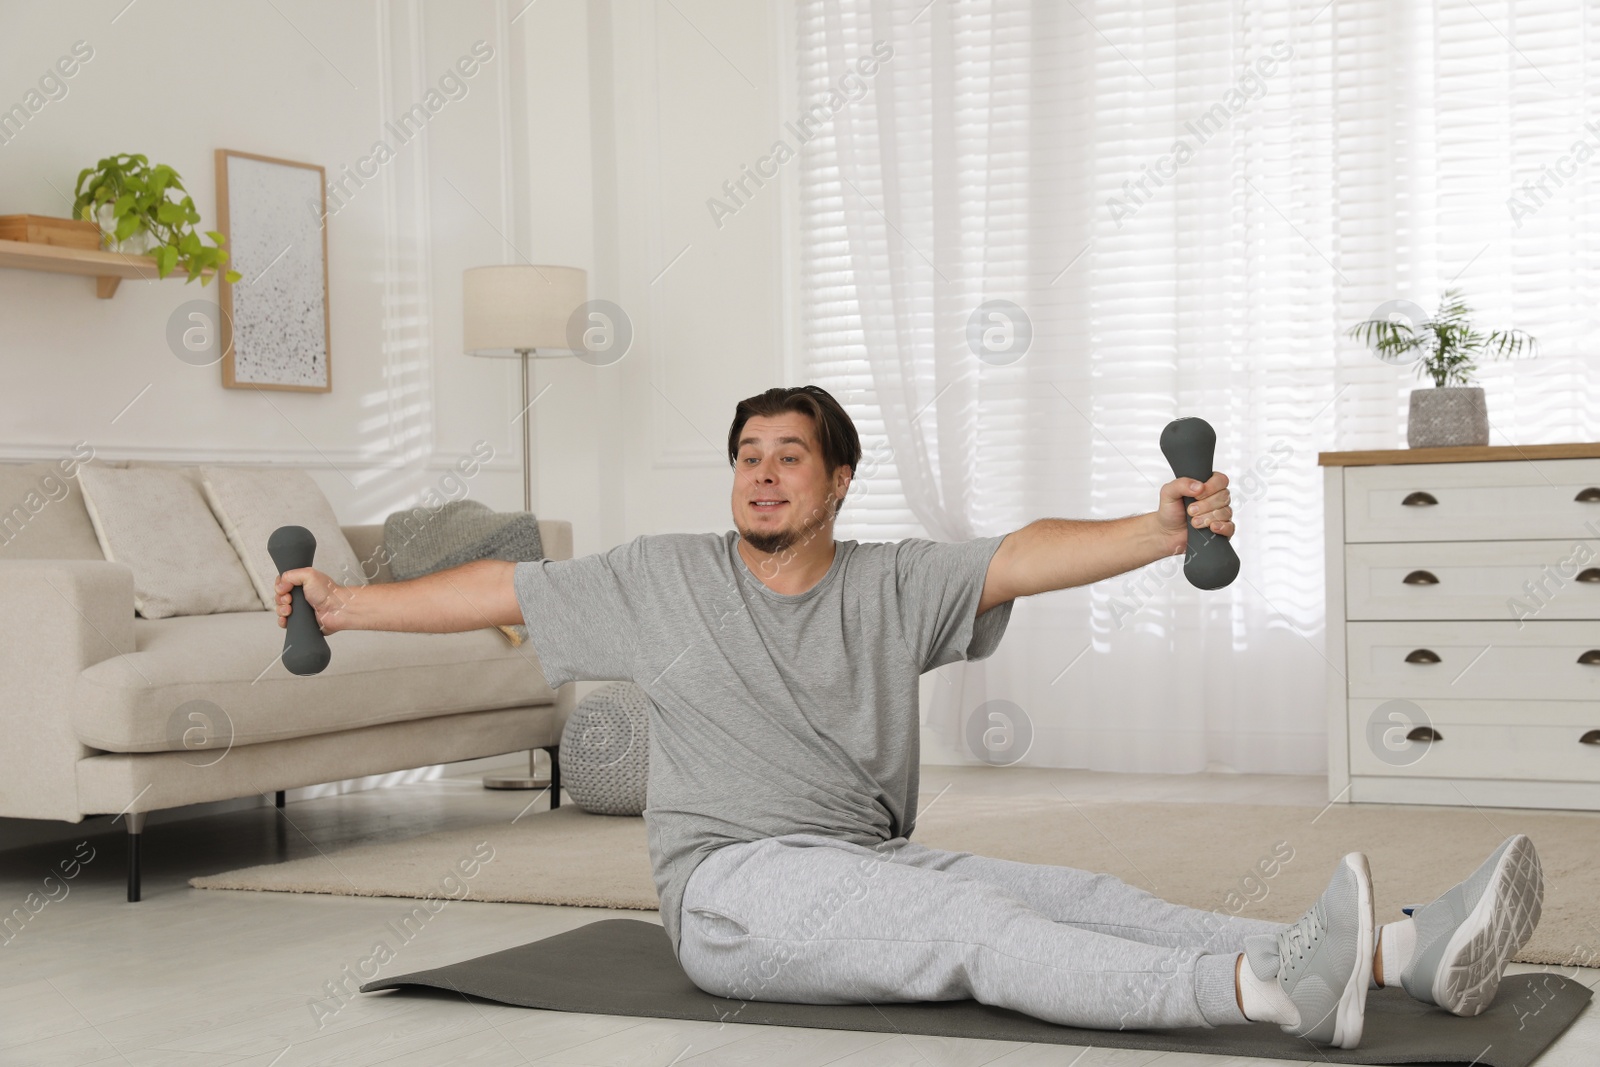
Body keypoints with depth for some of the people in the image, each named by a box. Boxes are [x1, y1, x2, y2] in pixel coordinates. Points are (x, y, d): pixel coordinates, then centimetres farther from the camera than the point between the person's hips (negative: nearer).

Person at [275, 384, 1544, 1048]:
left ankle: (1409, 953, -33)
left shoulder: (894, 585, 6)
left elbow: (1024, 557, -11)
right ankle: (1276, 986, -55)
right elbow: (507, 589, 10)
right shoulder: (668, 577, 4)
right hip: (736, 886, -4)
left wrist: (1161, 528, -27)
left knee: (1080, 897, -18)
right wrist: (349, 603, 9)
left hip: (877, 863, 4)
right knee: (974, 922, -30)